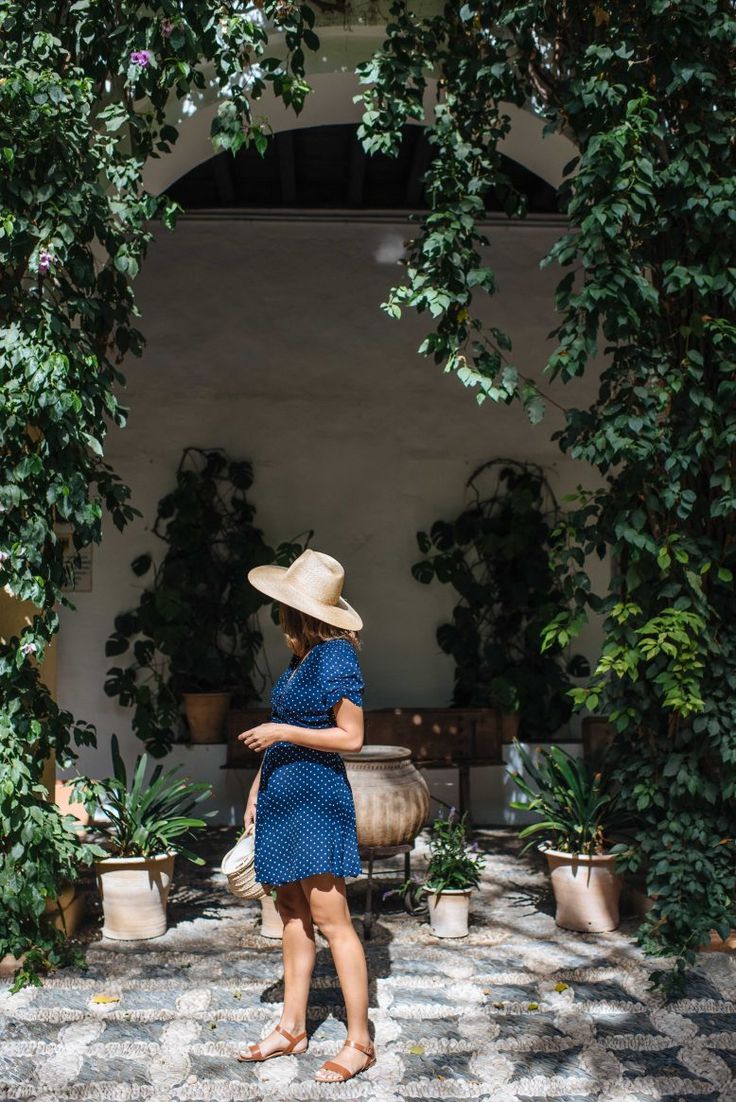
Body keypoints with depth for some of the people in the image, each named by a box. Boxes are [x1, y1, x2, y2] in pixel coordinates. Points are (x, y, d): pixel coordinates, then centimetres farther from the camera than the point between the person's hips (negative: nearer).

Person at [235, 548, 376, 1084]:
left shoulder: (336, 657, -14)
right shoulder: (299, 657, 12)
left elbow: (351, 738, -16)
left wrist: (283, 732, -17)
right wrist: (259, 785, 16)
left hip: (317, 798, -9)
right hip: (283, 798, 9)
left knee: (329, 918, -4)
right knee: (292, 912, 14)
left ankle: (360, 1042, 7)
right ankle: (292, 1029, 25)